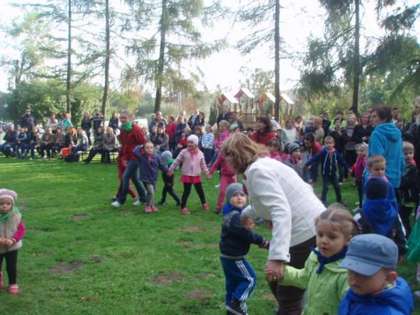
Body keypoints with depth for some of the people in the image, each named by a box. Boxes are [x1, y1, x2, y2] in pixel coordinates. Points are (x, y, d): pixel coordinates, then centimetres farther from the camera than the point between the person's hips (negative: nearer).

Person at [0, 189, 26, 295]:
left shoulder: (15, 216, -14)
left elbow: (21, 230, -11)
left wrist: (13, 240, -24)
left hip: (12, 247, -1)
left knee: (12, 267, 6)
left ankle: (13, 284, 27)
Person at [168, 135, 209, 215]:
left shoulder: (200, 153, 0)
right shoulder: (184, 152, -7)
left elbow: (203, 164, 10)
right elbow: (177, 162, -3)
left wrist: (207, 172, 8)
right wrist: (171, 170, -2)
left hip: (197, 176, 3)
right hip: (187, 175, -3)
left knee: (200, 190, 13)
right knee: (186, 191, -1)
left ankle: (204, 203, 35)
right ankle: (183, 207, 11)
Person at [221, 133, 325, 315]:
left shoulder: (256, 170, -16)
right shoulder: (264, 163, 14)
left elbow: (281, 211, -28)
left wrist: (277, 257, -35)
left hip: (307, 232, -10)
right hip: (310, 227, 10)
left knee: (288, 299, -4)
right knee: (276, 281, 23)